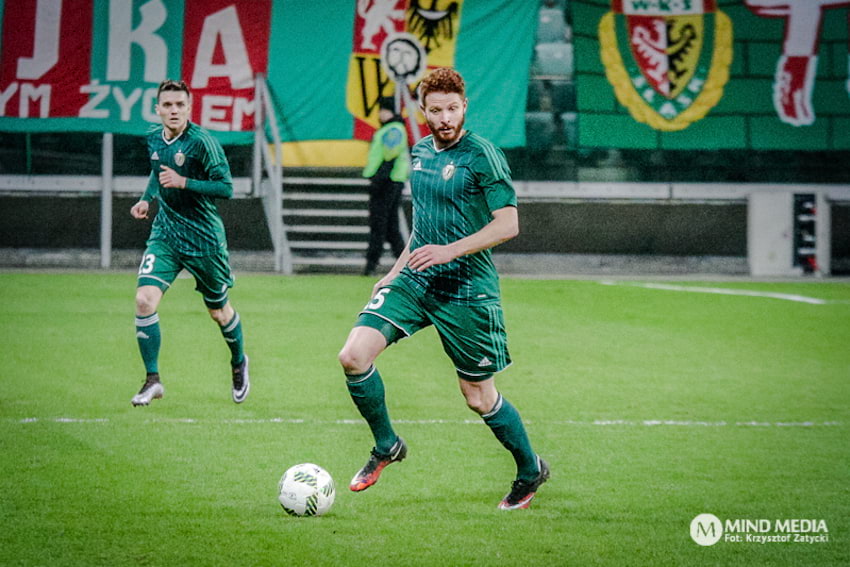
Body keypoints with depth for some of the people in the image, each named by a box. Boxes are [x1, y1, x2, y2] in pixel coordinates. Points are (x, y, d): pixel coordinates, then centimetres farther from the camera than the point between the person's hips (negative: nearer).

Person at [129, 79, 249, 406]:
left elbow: (226, 188, -19)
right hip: (165, 233, 4)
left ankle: (239, 363, 42)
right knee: (144, 300, -16)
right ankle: (152, 379, -7)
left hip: (203, 237, -4)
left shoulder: (202, 142, -16)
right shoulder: (154, 139, 3)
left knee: (218, 312, 12)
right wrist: (147, 199, 8)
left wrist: (183, 182, -27)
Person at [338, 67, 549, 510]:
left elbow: (507, 225, -16)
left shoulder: (482, 156, -11)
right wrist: (395, 271, 21)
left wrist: (450, 250, -24)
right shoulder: (420, 152, 11)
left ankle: (530, 469, 28)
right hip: (414, 282, 6)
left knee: (479, 397, 4)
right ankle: (386, 446, 8)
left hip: (466, 290, -6)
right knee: (353, 356, -13)